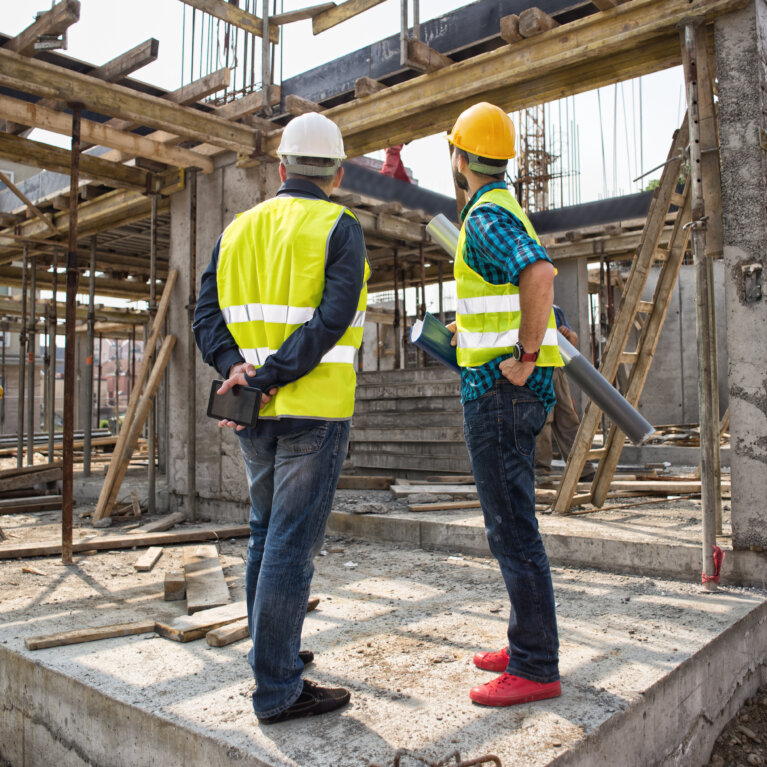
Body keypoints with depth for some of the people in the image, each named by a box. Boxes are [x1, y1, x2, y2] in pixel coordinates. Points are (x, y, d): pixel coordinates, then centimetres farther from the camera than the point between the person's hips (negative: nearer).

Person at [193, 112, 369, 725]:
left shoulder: (239, 229, 14)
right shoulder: (339, 228, -3)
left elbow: (208, 317, 5)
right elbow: (332, 319, -17)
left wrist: (237, 368, -8)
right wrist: (270, 378, -17)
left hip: (254, 413, 6)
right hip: (314, 409, -6)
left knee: (267, 533, 18)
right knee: (293, 542, -2)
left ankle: (274, 653, 31)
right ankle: (278, 689, 6)